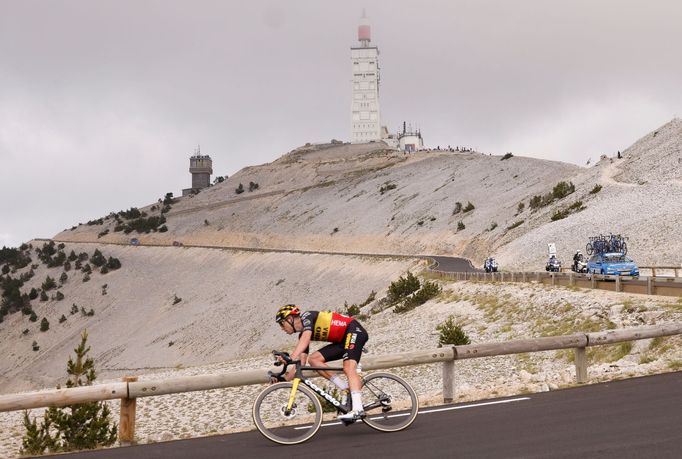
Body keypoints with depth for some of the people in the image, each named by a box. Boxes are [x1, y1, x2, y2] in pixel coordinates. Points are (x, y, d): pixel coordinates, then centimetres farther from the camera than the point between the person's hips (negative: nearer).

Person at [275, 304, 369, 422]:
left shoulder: (307, 316, -11)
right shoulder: (303, 334, 13)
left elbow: (306, 338, -32)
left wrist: (291, 358, -43)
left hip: (354, 330, -9)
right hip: (342, 340, 9)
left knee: (348, 368, -27)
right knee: (313, 359, -3)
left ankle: (358, 410, -39)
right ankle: (345, 388, -5)